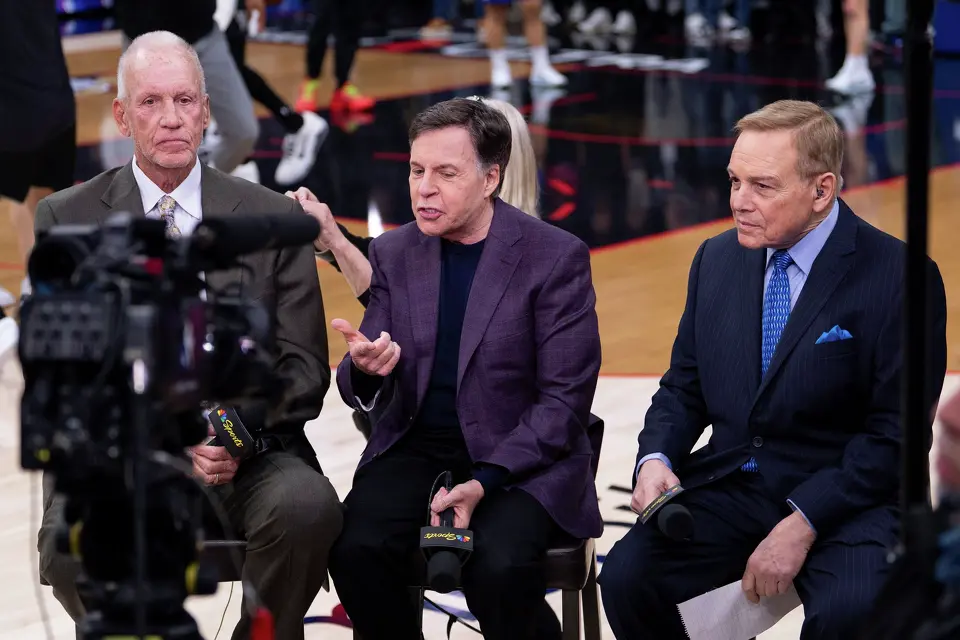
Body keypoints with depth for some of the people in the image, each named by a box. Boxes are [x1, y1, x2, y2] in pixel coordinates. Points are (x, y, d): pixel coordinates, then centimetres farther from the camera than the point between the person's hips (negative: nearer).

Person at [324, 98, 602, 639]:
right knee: (358, 549, -26)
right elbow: (361, 389, 8)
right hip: (416, 450, 3)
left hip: (522, 456, -3)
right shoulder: (394, 254, 6)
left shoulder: (557, 257, -7)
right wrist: (364, 370, -19)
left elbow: (565, 400, -9)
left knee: (500, 565, -32)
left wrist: (486, 481, -20)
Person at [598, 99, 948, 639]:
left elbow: (895, 434, -10)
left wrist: (802, 524, -18)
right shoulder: (716, 260, 9)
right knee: (627, 575, -22)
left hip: (845, 500, -4)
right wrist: (656, 460, -7)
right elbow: (683, 389, 15)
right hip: (729, 489, 4)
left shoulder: (899, 276, -9)